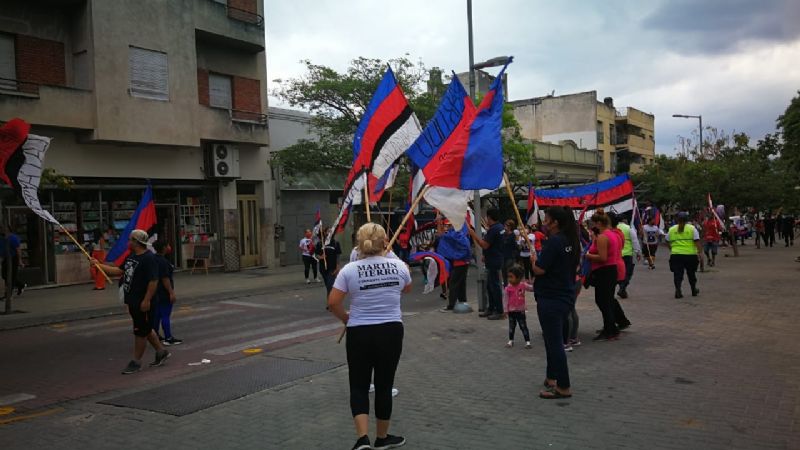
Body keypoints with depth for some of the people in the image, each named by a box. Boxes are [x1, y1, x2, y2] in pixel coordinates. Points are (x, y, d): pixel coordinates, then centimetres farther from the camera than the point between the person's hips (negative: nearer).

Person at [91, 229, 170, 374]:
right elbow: (119, 271, 19)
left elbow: (153, 281, -23)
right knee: (145, 329, 18)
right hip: (133, 301, 10)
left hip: (143, 303, -10)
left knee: (140, 331, 1)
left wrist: (147, 300, -25)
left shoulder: (149, 258, -19)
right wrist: (99, 265, 15)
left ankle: (136, 362, 11)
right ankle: (161, 352, 31)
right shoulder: (131, 256, 12)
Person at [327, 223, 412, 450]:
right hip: (391, 332, 1)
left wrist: (346, 318, 9)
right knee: (384, 386, 12)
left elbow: (333, 303, -9)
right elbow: (407, 289, 17)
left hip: (359, 334, -1)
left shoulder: (349, 270, -8)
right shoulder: (398, 265, -3)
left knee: (359, 386, 11)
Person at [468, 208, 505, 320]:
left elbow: (485, 245, -24)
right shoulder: (500, 227, 13)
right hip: (493, 261, 11)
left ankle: (499, 311, -1)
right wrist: (486, 255, 23)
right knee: (490, 285, 17)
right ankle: (491, 309, 24)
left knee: (495, 286, -5)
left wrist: (474, 235, -17)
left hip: (494, 262, -11)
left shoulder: (493, 229, -20)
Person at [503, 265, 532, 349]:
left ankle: (527, 341, 12)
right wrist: (506, 310, -5)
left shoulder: (523, 285, -8)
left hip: (520, 310, 0)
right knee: (511, 326, 14)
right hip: (511, 311, 0)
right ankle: (510, 340, 28)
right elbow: (506, 299, -6)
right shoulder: (508, 288, -11)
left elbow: (531, 288, -1)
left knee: (523, 326, 4)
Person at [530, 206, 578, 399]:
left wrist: (534, 259, -1)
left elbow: (539, 270, -21)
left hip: (550, 299, -9)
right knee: (554, 339, 20)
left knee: (554, 342, -2)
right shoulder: (571, 241, 9)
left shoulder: (553, 242, -19)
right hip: (566, 297, 9)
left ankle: (563, 387, 3)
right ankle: (551, 377, 31)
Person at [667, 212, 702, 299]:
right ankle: (694, 290, 29)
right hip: (690, 254, 0)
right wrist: (700, 252, -2)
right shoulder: (692, 228, 2)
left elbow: (668, 243, 13)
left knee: (678, 274, 1)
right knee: (691, 273, 15)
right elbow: (697, 242, -5)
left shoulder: (671, 229, 7)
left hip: (676, 254, 1)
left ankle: (678, 289, -14)